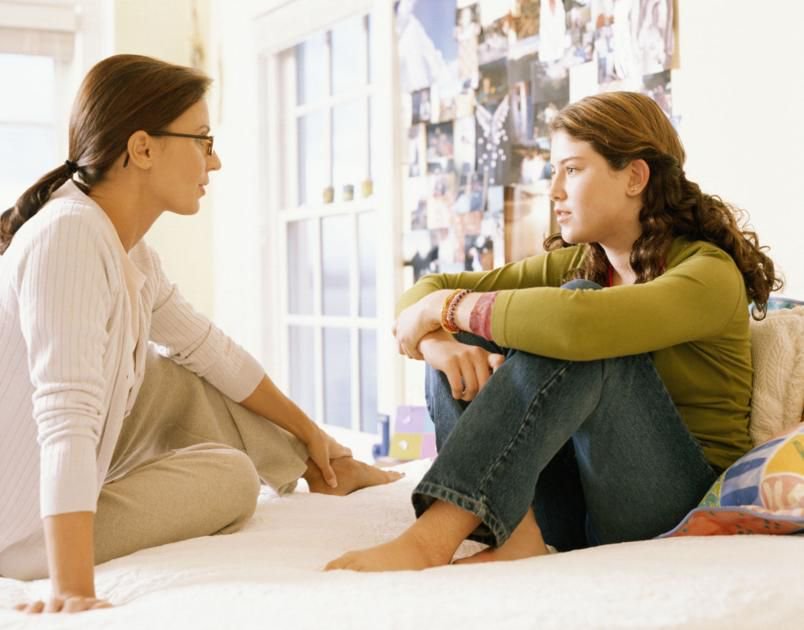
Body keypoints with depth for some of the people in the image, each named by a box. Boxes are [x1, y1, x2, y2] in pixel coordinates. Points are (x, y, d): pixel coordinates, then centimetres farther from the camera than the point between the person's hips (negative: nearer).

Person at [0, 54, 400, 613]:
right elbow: (66, 416, -35)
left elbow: (212, 350, 13)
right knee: (231, 476, -8)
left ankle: (323, 471, 26)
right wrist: (74, 592, -41)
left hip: (60, 485, 8)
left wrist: (308, 430, 22)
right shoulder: (70, 235, -26)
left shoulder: (129, 250, 0)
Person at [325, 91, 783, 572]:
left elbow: (578, 321, -34)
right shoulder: (573, 264, 9)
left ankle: (432, 538, -38)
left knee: (579, 338, -29)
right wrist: (439, 343, -22)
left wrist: (449, 307, -20)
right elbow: (425, 292, 2)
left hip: (680, 508, -6)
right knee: (459, 345, -8)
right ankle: (514, 533, -29)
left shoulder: (709, 273, -12)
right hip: (575, 508, 6)